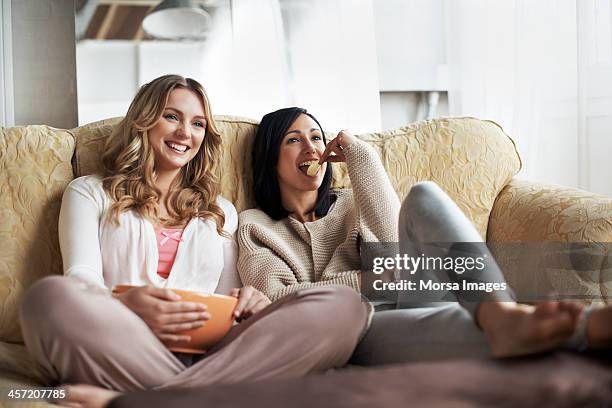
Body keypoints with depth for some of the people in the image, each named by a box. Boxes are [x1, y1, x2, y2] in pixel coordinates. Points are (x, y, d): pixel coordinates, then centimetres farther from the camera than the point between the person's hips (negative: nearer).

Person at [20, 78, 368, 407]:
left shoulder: (221, 212, 29)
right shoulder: (89, 193, 20)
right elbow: (81, 280, 3)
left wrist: (247, 304, -5)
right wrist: (125, 306, -22)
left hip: (204, 357, 4)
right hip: (119, 356, -3)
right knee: (50, 295, -37)